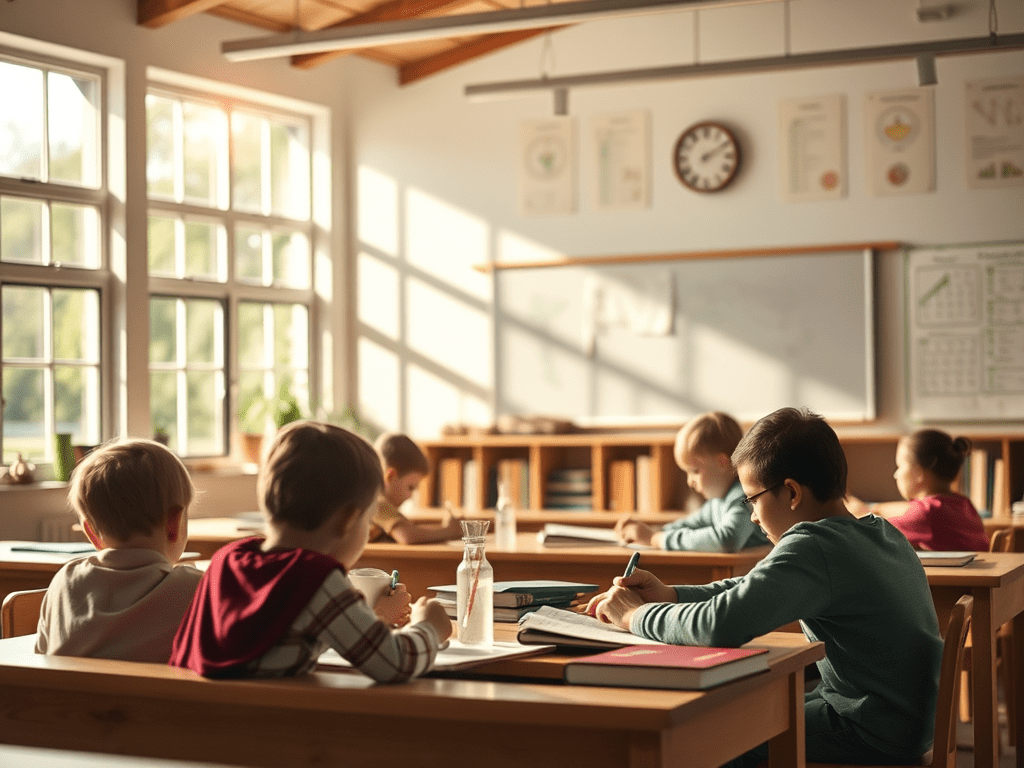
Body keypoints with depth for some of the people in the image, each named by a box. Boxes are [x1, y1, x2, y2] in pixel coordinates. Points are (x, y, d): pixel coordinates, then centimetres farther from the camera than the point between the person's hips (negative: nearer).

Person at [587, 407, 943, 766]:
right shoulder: (882, 533, 7)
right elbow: (757, 590, 14)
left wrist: (636, 615, -14)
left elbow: (721, 625, -33)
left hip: (873, 736, -9)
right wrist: (669, 596, 4)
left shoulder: (814, 546, -24)